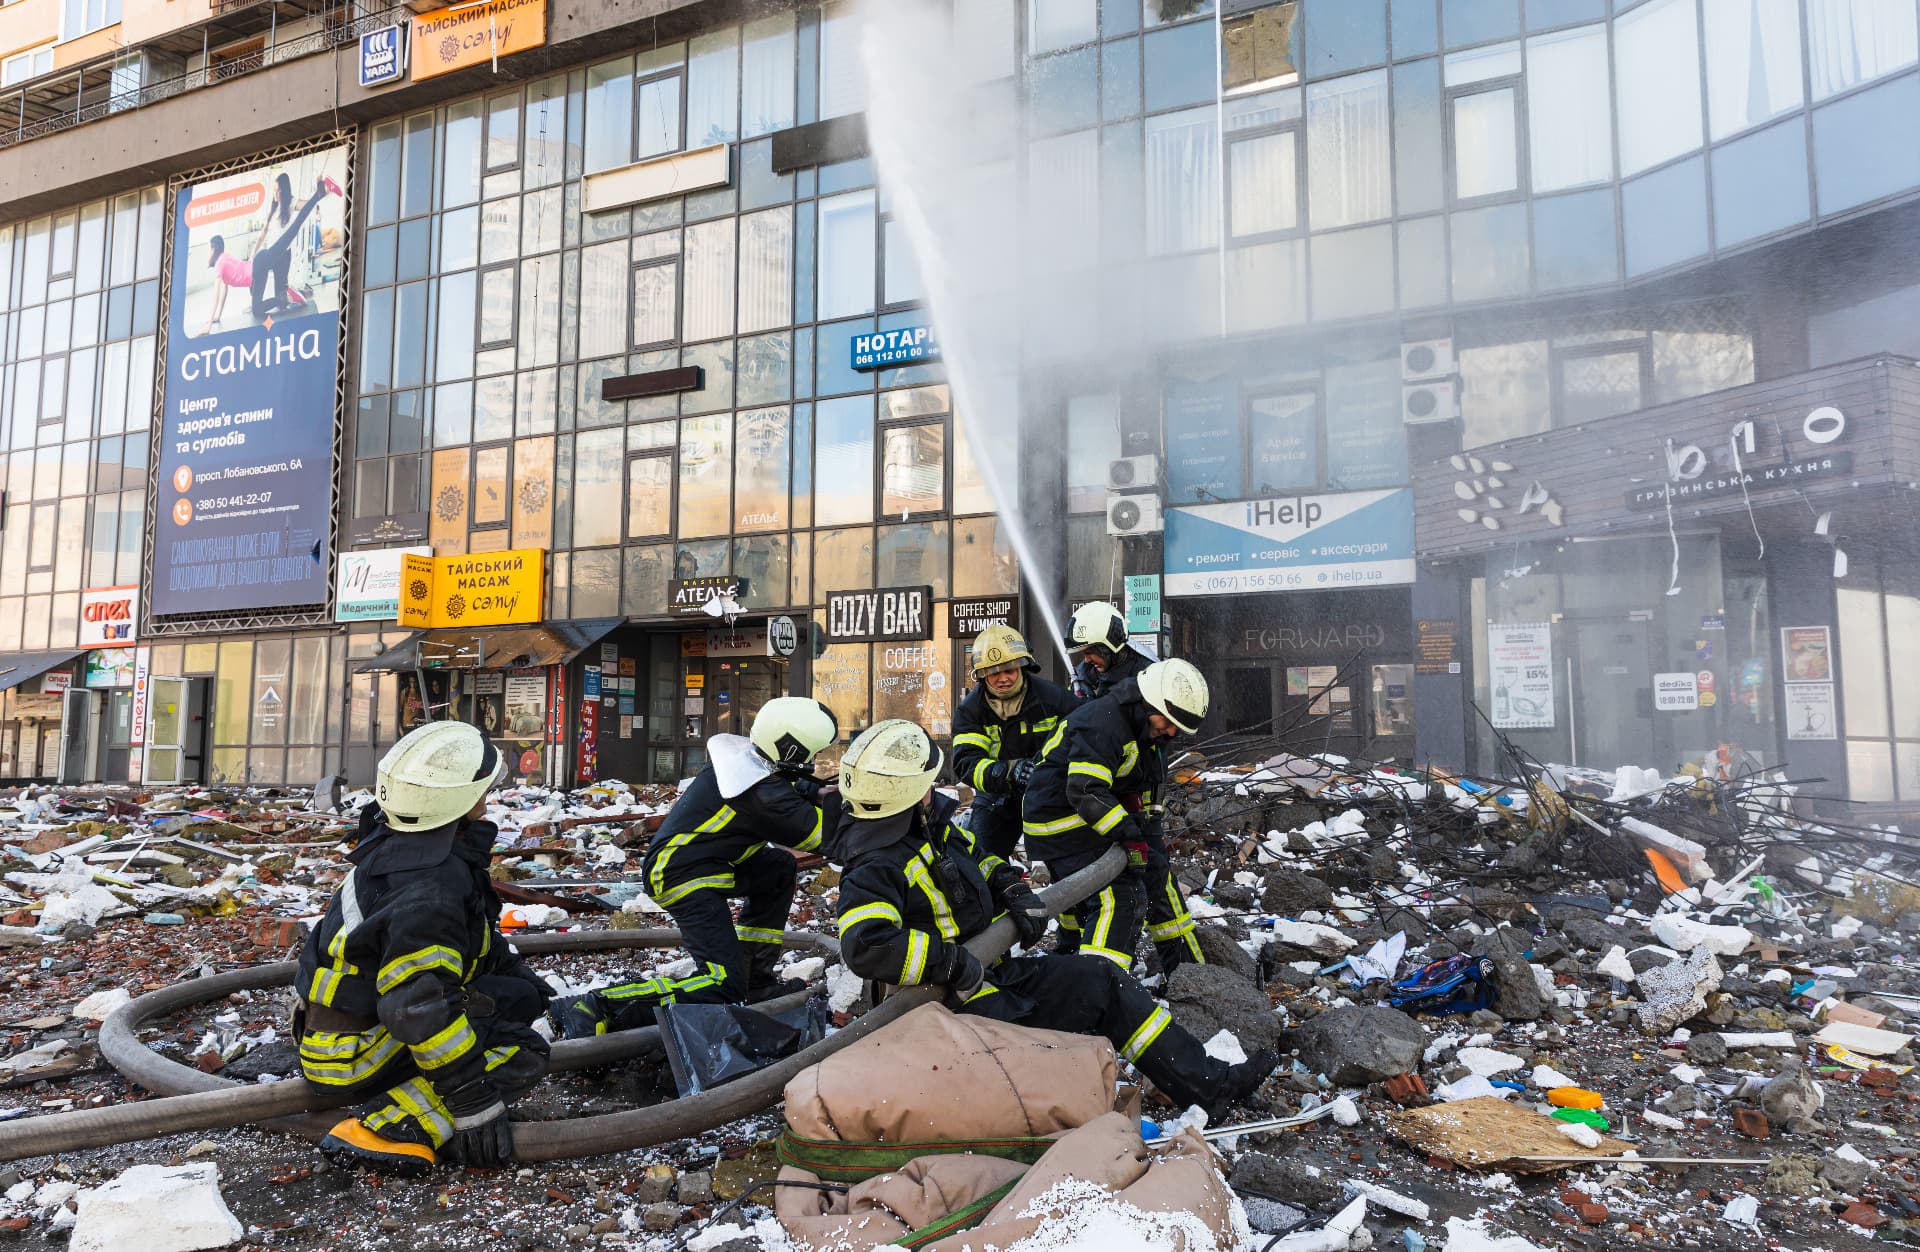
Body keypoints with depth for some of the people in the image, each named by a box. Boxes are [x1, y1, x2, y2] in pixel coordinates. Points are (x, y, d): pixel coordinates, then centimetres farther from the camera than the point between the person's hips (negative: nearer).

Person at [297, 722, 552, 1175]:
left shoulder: (402, 847, 0)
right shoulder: (427, 891, -32)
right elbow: (421, 1010, -35)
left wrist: (514, 969, 25)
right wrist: (475, 1104, -29)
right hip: (354, 1057, -9)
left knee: (521, 994, 11)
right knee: (523, 1053, -14)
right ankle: (379, 1129, -19)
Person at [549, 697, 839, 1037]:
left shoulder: (744, 755, 0)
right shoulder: (762, 794, -24)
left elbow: (785, 784, 20)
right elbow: (813, 833, -14)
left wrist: (817, 793, 3)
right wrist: (836, 803, 3)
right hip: (686, 877, -10)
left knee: (779, 869, 20)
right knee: (723, 989, -14)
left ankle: (754, 977, 22)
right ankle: (597, 1008, -19)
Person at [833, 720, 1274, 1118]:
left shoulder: (934, 826, 8)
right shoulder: (874, 870, -22)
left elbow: (982, 862, 23)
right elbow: (865, 945, -36)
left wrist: (1018, 894, 2)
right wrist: (953, 963, -30)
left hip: (992, 969, 9)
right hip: (958, 1003, -9)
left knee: (1100, 979, 3)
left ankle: (1208, 1082, 7)